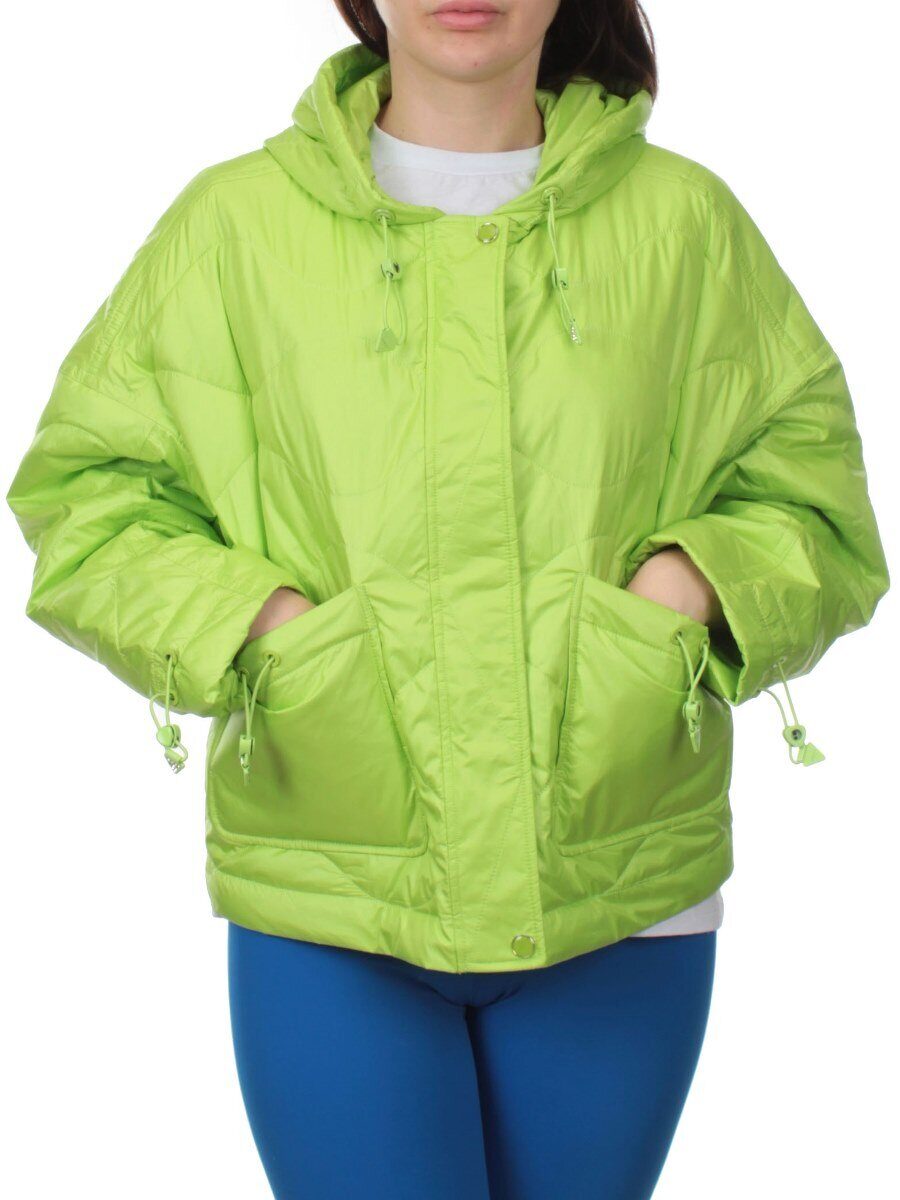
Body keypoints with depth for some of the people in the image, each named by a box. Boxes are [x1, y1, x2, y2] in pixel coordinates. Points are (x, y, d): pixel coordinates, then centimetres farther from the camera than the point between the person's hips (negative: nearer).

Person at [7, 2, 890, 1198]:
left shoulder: (684, 218, 4)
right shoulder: (236, 219, 1)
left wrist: (693, 584, -9)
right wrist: (248, 614, -10)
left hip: (623, 908, 2)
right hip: (326, 903, -1)